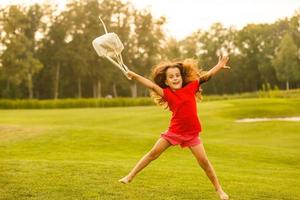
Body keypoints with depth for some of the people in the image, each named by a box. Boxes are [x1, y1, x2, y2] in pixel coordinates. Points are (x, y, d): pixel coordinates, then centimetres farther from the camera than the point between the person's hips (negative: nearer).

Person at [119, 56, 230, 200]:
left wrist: (219, 66, -17)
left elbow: (205, 76, -6)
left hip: (191, 133, 0)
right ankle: (130, 176, 13)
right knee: (153, 153, 3)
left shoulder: (190, 87, -5)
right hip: (174, 131, 0)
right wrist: (135, 76, -31)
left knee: (203, 161, -1)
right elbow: (152, 85, -20)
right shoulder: (167, 93, -9)